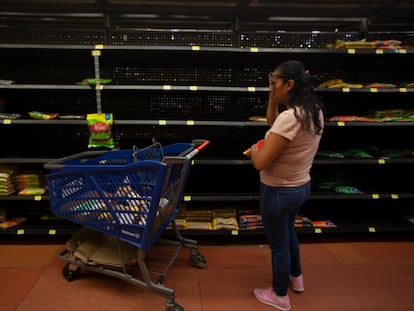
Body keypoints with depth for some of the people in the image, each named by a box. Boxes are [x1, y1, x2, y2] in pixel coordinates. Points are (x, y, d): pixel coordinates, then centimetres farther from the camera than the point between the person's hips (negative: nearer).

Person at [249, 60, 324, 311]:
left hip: (279, 192, -9)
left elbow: (260, 163, -30)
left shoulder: (290, 117, -30)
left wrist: (254, 149, -8)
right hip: (301, 187, 9)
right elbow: (273, 123, 14)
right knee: (289, 231, 31)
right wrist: (274, 97, 1)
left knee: (278, 244, 13)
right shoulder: (314, 111, -2)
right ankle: (296, 277, 53)